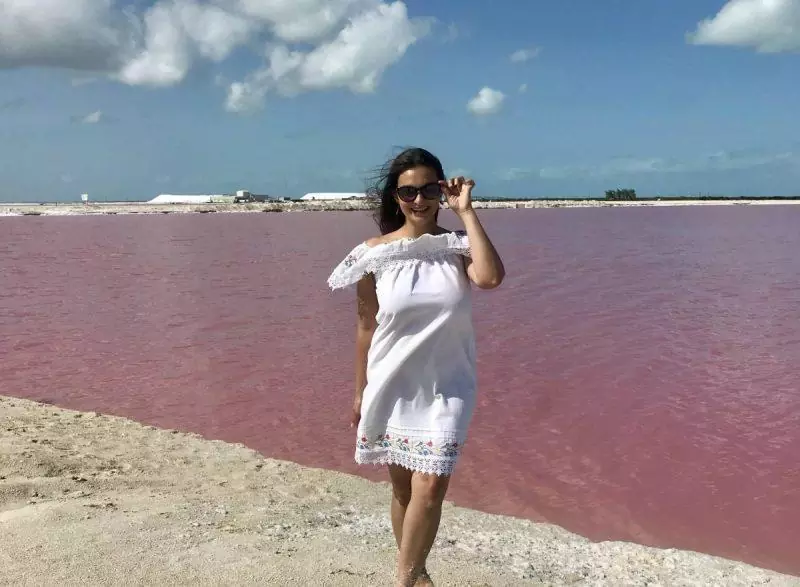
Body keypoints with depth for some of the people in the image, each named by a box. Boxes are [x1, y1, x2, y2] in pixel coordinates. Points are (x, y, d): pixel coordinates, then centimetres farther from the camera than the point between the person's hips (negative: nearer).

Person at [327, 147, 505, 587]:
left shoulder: (457, 246, -4)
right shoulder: (375, 253, -4)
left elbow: (490, 277, -26)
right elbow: (366, 326, 2)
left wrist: (466, 212, -20)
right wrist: (359, 392, 6)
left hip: (447, 387, -1)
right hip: (392, 387, 1)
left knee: (430, 486, -9)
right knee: (403, 488, 14)